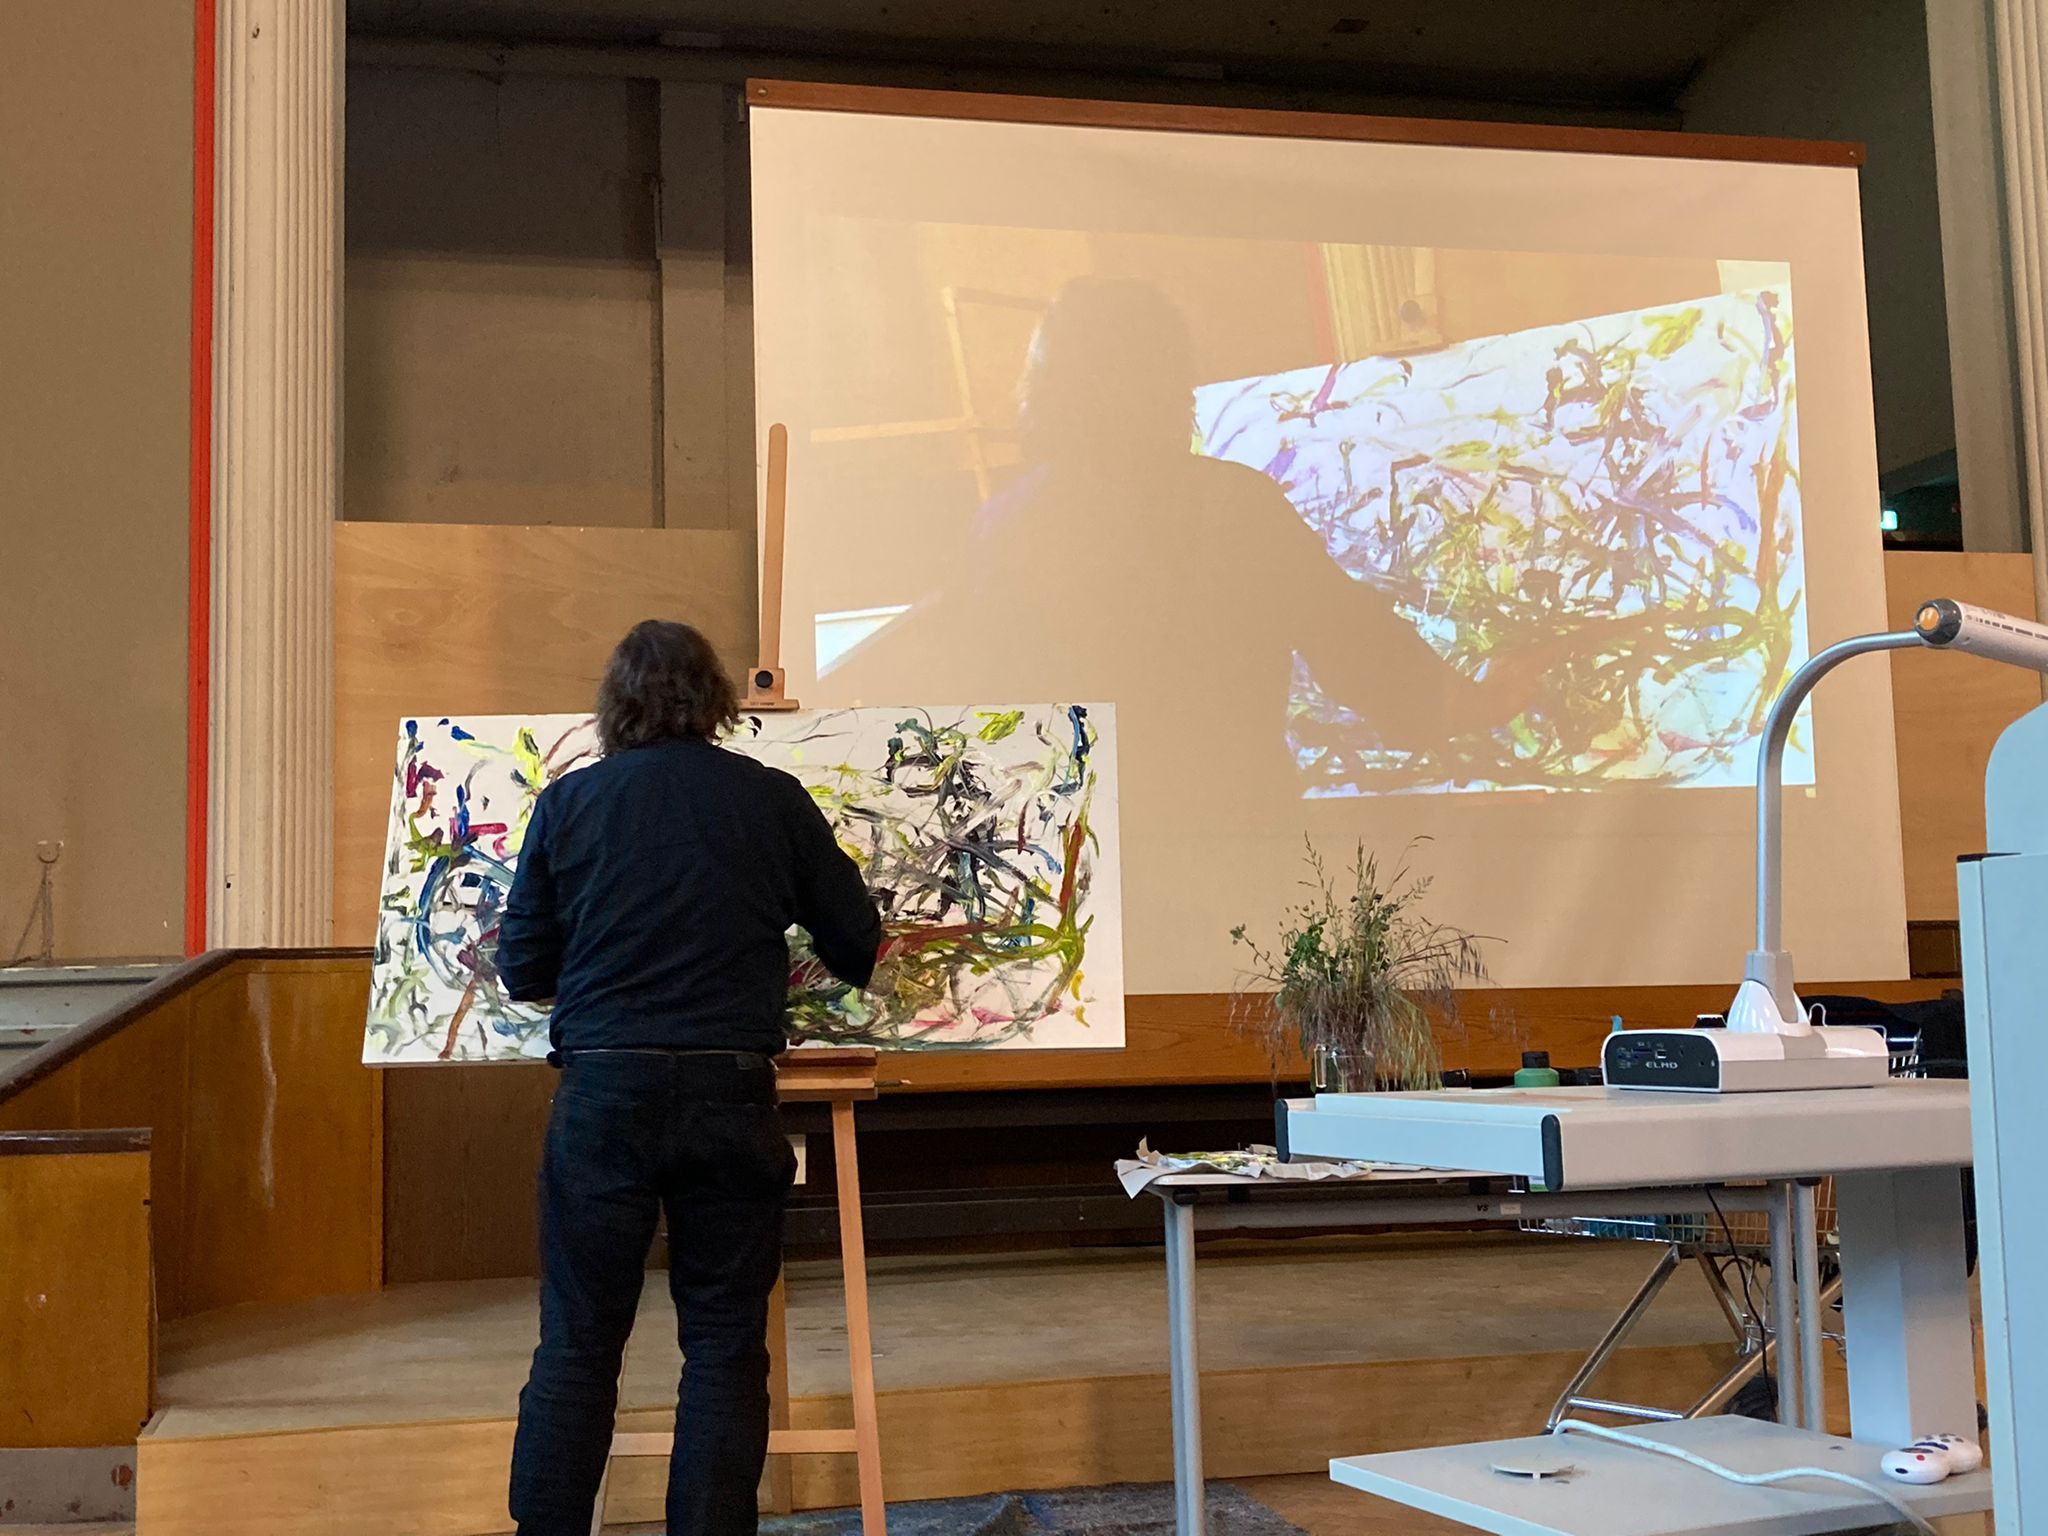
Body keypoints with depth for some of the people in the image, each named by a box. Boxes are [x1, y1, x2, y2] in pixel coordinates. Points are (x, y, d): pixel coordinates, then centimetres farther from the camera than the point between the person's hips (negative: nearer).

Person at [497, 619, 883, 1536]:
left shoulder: (568, 802, 5)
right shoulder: (774, 800, 3)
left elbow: (521, 970, 9)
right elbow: (858, 950, 11)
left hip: (602, 1091, 1)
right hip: (730, 1093, 0)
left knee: (578, 1342, 8)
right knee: (723, 1345, 8)